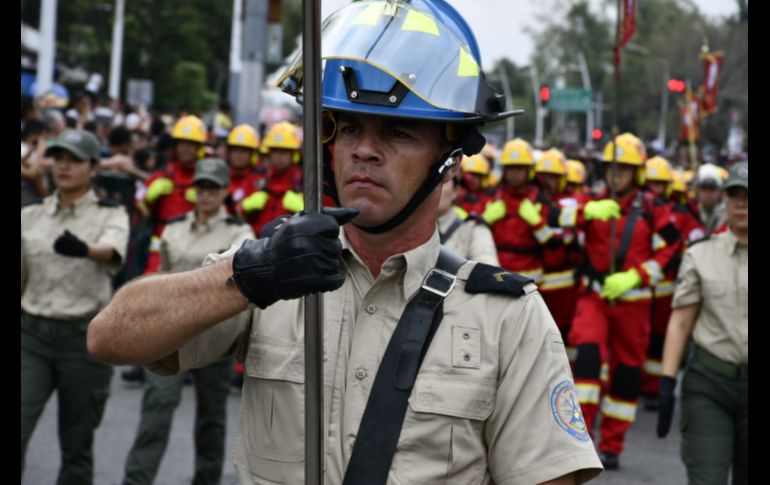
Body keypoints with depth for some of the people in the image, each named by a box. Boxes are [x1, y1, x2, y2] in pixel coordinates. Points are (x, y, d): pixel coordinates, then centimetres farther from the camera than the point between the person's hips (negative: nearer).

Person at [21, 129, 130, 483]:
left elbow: (111, 251, -26)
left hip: (86, 337, -2)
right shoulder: (29, 216, 8)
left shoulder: (111, 215, -3)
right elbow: (20, 279, 15)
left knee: (77, 444, 7)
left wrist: (83, 250, -48)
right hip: (31, 334, 2)